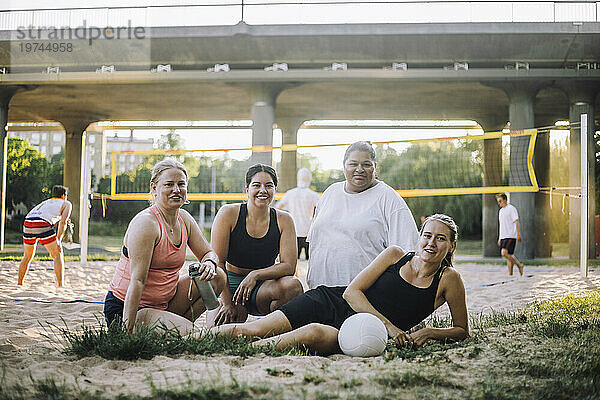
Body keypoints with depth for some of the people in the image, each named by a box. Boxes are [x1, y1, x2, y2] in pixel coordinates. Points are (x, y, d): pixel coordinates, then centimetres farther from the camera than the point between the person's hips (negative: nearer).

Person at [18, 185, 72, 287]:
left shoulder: (44, 203, 38)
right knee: (58, 255, 6)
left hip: (27, 224, 6)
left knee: (27, 256, 24)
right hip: (43, 225, -6)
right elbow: (63, 222, 5)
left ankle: (19, 284, 30)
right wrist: (58, 241, 3)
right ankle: (60, 285, -2)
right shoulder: (66, 204, 21)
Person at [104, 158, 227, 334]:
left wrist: (209, 263, -14)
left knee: (216, 277, -2)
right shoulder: (146, 223, -20)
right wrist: (128, 330, -30)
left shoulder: (184, 219, 5)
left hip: (164, 303, 8)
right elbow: (137, 280, -26)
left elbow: (208, 253, 13)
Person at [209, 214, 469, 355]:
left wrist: (429, 333, -11)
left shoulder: (449, 280, 1)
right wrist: (388, 324, -15)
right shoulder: (395, 255, 3)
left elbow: (462, 330, 10)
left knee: (316, 334, -38)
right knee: (255, 330, -14)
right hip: (332, 302, 3)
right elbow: (352, 291, -3)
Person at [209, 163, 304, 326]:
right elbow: (218, 261, -11)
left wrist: (255, 275, -26)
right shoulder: (228, 214, -10)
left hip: (262, 287, 2)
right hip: (229, 285, -1)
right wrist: (227, 303, -17)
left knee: (292, 285, -31)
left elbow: (289, 266, -11)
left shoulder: (283, 220, -4)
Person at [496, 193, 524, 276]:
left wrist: (518, 234, -17)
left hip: (510, 236, -8)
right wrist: (499, 238, 22)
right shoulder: (500, 211, 18)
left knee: (504, 253, -19)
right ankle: (510, 274, 10)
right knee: (508, 255, 7)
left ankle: (519, 265, -4)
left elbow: (516, 222, -11)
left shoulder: (511, 208, -6)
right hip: (503, 237, 8)